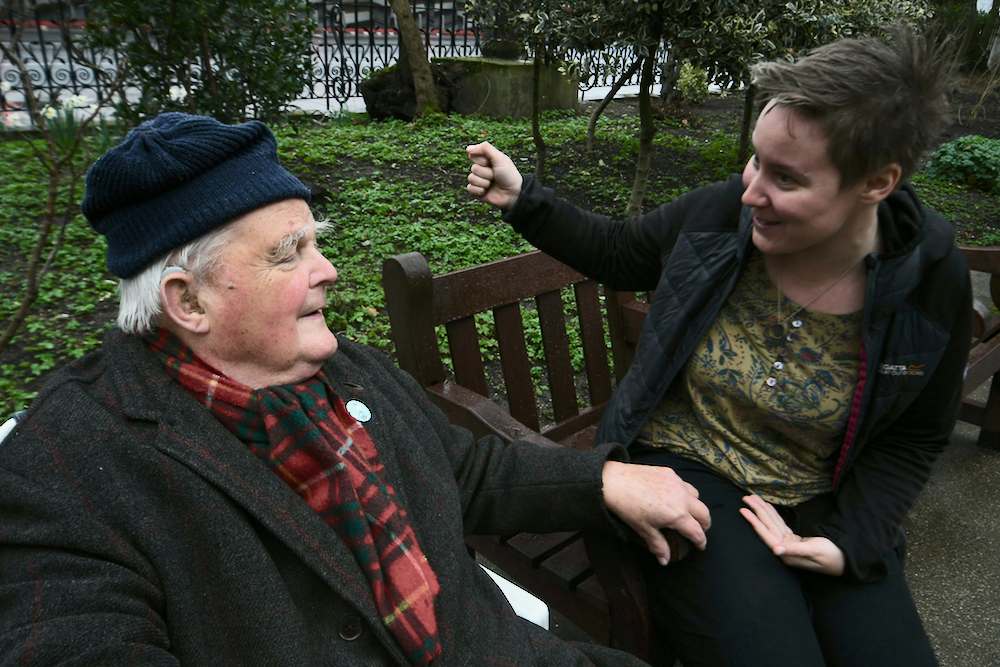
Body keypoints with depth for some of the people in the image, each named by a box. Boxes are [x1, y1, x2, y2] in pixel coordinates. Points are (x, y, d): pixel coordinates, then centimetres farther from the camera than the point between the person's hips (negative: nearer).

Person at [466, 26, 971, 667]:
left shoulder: (935, 281, -11)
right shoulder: (717, 212, -12)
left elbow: (915, 439, 2)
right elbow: (615, 252, 8)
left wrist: (851, 542, -10)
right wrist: (524, 199, -4)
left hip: (818, 505, 2)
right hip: (686, 470, -1)